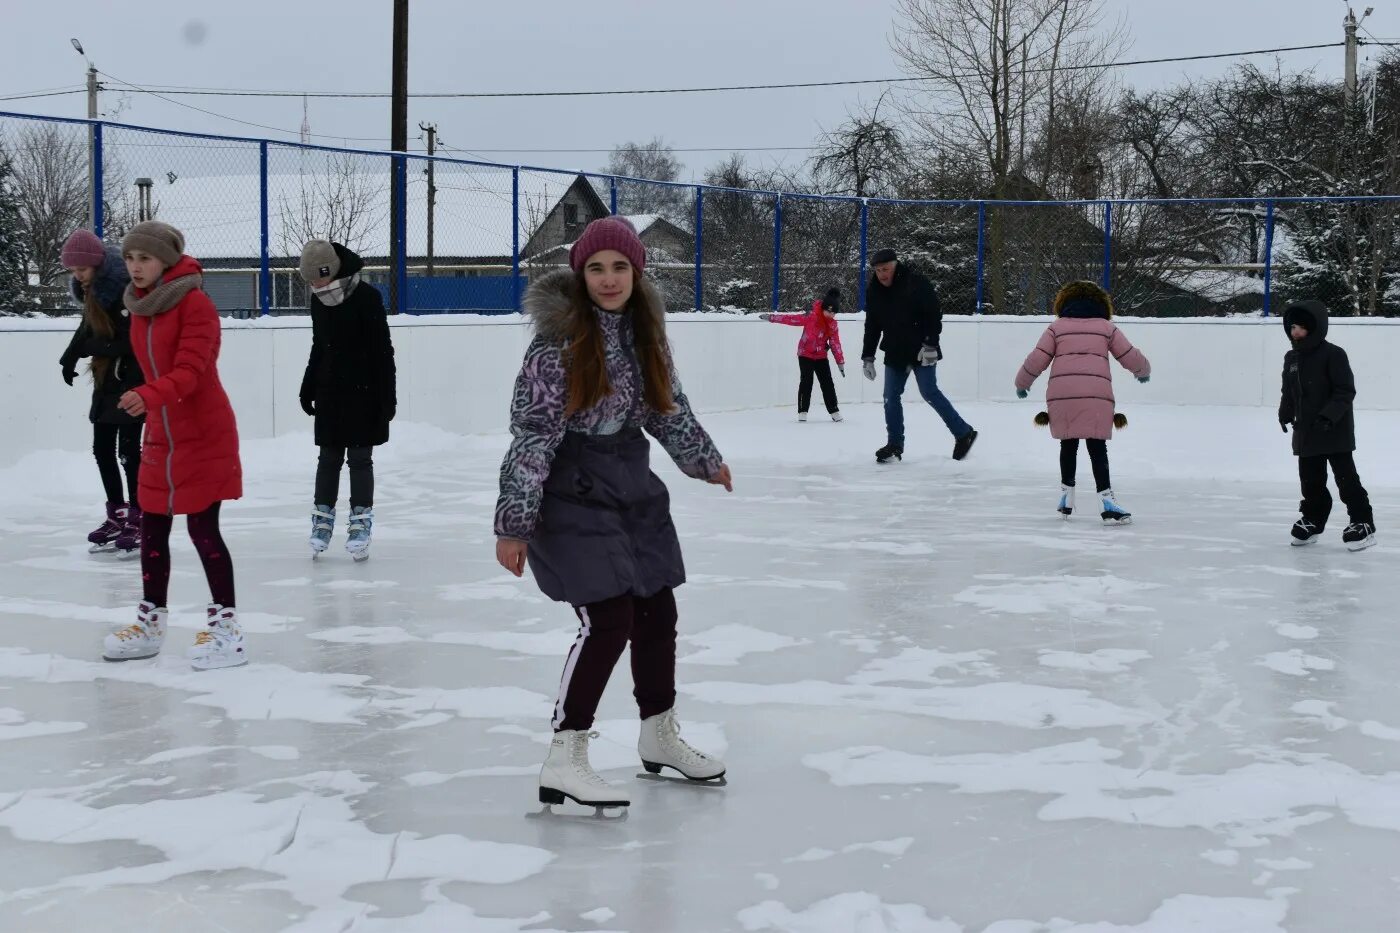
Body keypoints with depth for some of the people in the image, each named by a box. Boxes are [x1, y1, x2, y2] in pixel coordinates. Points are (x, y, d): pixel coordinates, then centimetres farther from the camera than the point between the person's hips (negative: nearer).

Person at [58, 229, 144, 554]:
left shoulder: (124, 288, -21)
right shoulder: (91, 289, 6)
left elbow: (132, 341, -22)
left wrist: (92, 347, -22)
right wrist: (71, 356, 5)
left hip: (132, 379, -9)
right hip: (106, 379, 9)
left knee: (127, 450, -6)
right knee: (102, 449, 12)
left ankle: (137, 520, 3)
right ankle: (117, 516, 23)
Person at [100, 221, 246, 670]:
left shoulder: (195, 304, -15)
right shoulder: (139, 308, 9)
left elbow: (189, 370, -25)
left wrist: (148, 396, -40)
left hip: (204, 436, -8)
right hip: (160, 436, 8)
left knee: (203, 529, -5)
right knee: (152, 530, 12)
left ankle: (226, 625, 3)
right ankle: (150, 623, 24)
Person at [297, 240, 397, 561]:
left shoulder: (367, 297, -16)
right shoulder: (318, 301, 3)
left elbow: (383, 349, -13)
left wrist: (387, 395, -14)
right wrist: (309, 387, 16)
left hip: (363, 392, -5)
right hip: (329, 392, 5)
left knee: (360, 458, 0)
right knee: (329, 457, 9)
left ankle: (361, 523, 6)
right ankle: (322, 520, 15)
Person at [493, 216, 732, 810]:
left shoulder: (644, 330, 3)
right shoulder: (558, 339, -17)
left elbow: (669, 405, 19)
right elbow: (532, 434, -18)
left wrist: (704, 460, 30)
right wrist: (514, 524, -19)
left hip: (633, 487, 7)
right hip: (571, 493, -7)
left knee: (657, 611, 14)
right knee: (608, 620, -14)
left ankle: (659, 735, 35)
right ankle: (564, 761, -6)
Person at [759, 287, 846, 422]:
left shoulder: (833, 325, -3)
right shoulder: (811, 317, -17)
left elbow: (835, 344, 2)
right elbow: (792, 319, -20)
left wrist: (840, 362, 2)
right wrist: (771, 317, -25)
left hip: (821, 357, 4)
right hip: (805, 354, -4)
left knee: (827, 384, 2)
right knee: (806, 382, -9)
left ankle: (834, 411, 11)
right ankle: (802, 411, -2)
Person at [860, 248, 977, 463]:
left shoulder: (916, 284, -15)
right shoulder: (874, 291, 4)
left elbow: (934, 315, -15)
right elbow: (872, 326, 12)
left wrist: (930, 345, -21)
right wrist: (867, 357, 10)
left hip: (922, 351, -6)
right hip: (895, 353, 6)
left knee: (929, 392, -10)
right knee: (891, 397, 2)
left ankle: (963, 433, 1)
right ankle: (895, 445, 12)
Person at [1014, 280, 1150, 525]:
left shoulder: (1057, 326, 16)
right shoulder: (1106, 326, 17)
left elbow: (1037, 359, 10)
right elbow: (1131, 356, 18)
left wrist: (1022, 383, 26)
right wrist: (1143, 371, 40)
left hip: (1061, 393, 1)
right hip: (1096, 393, -1)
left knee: (1068, 444, 18)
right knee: (1097, 447, -2)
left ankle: (1066, 495, 24)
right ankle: (1106, 501, -12)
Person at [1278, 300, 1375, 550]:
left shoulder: (1333, 355, -14)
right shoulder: (1291, 358, 8)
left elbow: (1346, 391, -17)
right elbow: (1288, 391, 17)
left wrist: (1329, 415, -26)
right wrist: (1285, 412, 1)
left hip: (1335, 432, -7)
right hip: (1305, 432, 7)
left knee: (1346, 478, -5)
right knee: (1310, 480, 13)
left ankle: (1363, 523, 0)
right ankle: (1313, 520, 26)